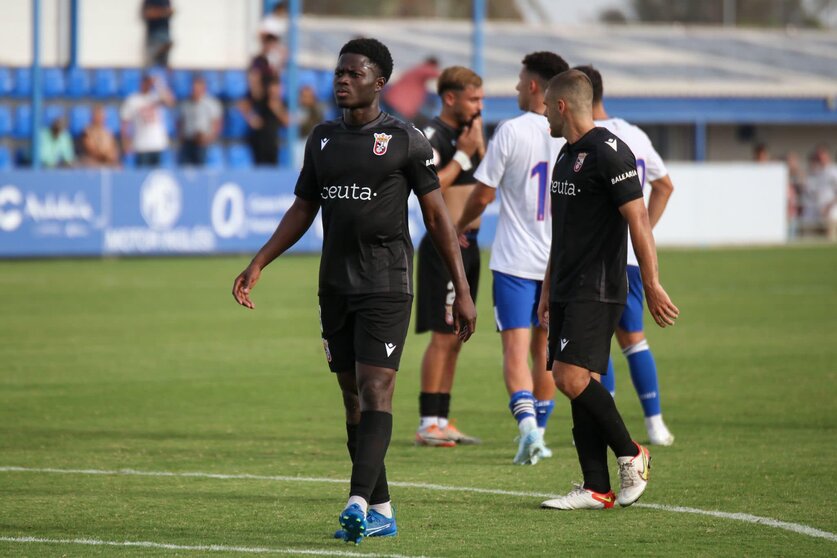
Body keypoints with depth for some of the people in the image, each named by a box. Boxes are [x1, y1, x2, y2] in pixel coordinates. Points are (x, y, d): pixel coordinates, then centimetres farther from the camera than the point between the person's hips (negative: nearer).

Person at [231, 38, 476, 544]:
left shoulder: (405, 141, -4)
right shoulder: (323, 138, 12)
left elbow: (438, 216, -2)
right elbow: (303, 210, 19)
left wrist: (463, 291, -5)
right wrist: (258, 264, 8)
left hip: (386, 287, -6)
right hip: (336, 287, 6)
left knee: (375, 391, -15)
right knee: (353, 397, 7)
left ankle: (359, 504, -26)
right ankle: (381, 512, 12)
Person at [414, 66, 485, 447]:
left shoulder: (467, 134, 15)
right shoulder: (433, 137, -11)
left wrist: (480, 147, 3)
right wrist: (463, 155, -18)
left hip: (467, 244, 9)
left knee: (455, 338, 10)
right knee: (443, 336, -9)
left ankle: (442, 420, 14)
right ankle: (428, 424, -7)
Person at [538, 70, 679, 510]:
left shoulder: (608, 152, -13)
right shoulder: (567, 155, 17)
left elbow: (638, 219, -16)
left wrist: (652, 285, -19)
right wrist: (548, 290, 26)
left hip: (598, 291, -9)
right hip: (568, 291, 9)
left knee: (571, 377, -18)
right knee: (574, 383, 4)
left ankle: (631, 456, -3)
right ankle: (597, 489, 4)